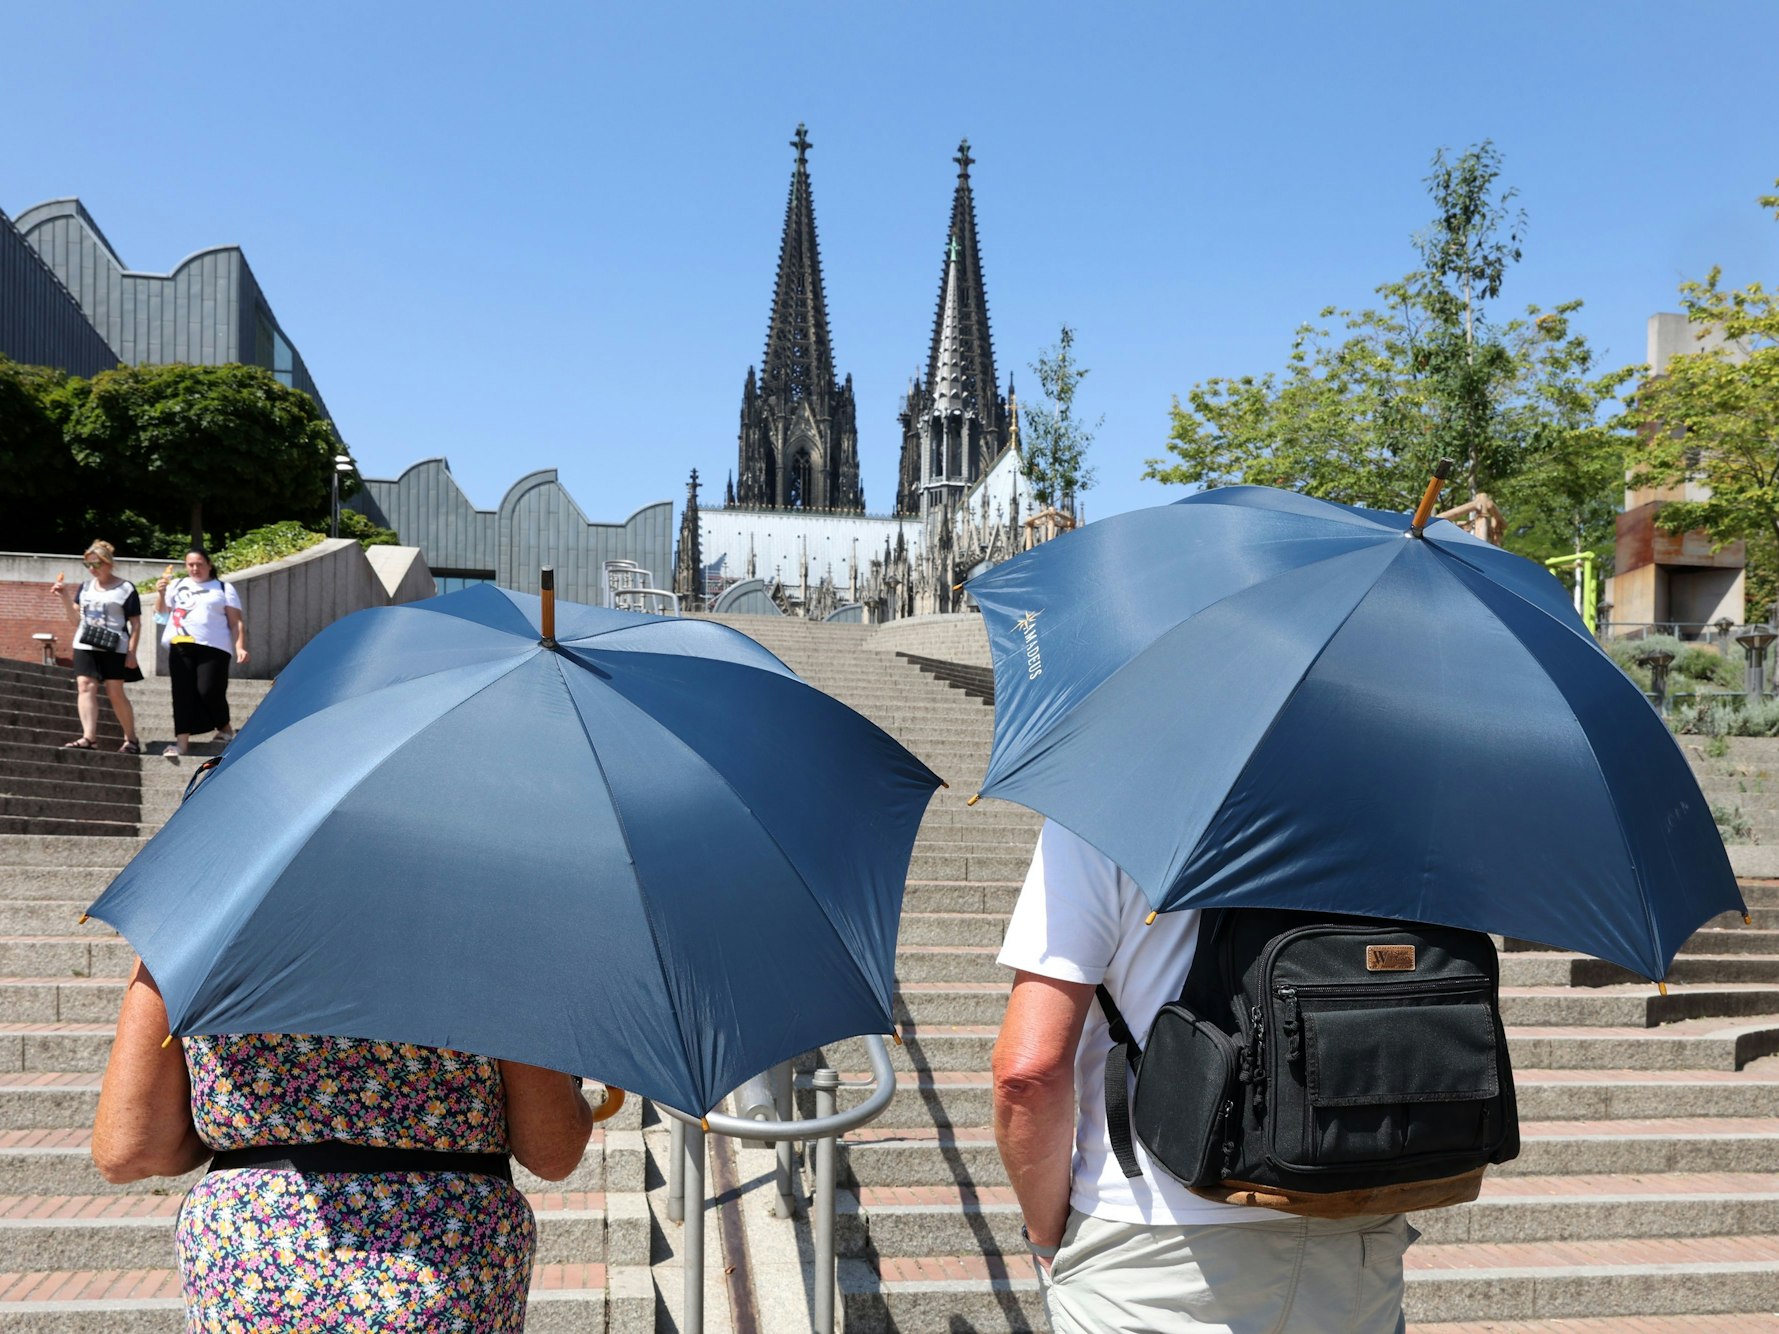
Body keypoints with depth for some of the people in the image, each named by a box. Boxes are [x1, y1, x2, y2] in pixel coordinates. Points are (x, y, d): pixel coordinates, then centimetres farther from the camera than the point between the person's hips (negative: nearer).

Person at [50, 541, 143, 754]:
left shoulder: (126, 589, -1)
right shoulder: (85, 586, 14)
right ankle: (89, 737, -17)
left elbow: (135, 624, -2)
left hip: (114, 648, -5)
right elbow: (76, 618, 16)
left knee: (115, 692, -2)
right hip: (85, 646, 5)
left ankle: (131, 739, 10)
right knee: (86, 687, -10)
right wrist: (65, 596, 3)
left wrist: (132, 652, -9)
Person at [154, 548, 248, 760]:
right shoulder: (176, 586, 20)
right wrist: (161, 593, -5)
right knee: (183, 693, 0)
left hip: (213, 648, -3)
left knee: (209, 691, -11)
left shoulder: (224, 589, 12)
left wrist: (240, 647, -6)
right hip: (180, 647, 3)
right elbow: (161, 611, 14)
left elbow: (236, 622, 6)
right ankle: (182, 741, 1)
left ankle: (225, 728, 13)